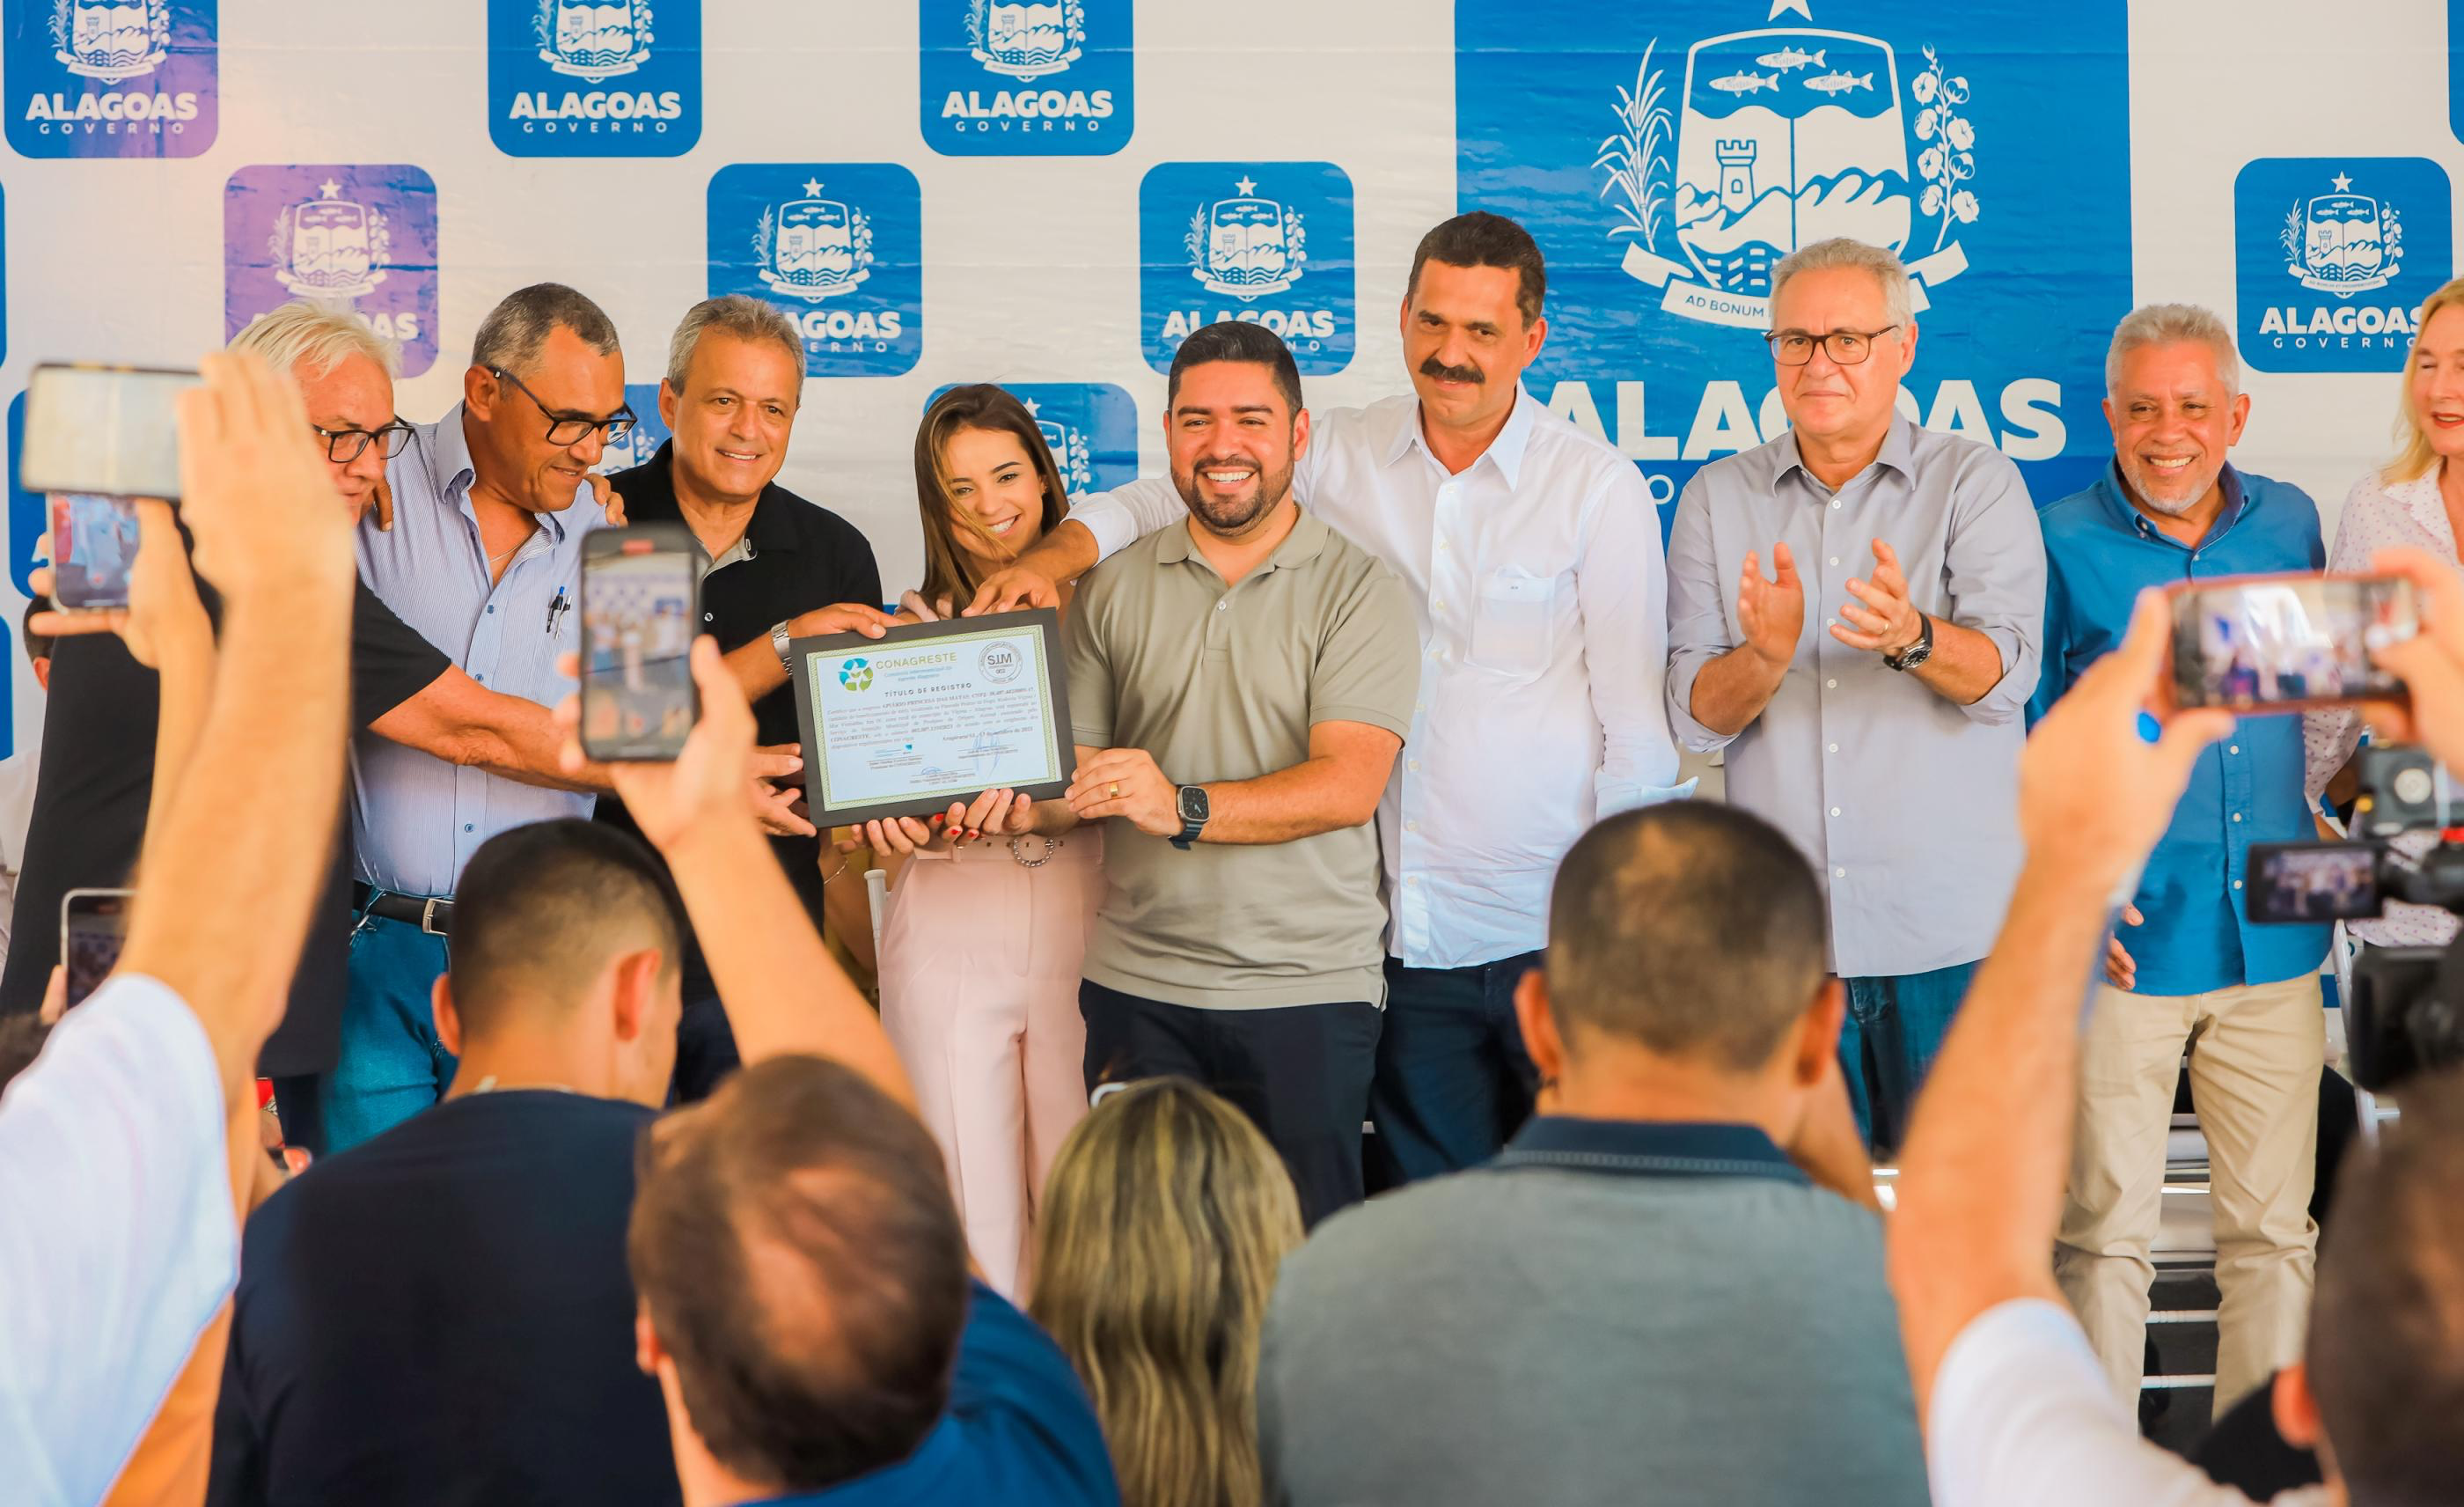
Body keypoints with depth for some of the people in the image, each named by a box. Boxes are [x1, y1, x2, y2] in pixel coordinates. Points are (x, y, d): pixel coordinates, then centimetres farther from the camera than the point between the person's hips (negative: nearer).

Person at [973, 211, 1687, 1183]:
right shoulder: (1341, 457, 6)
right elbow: (1164, 502, 9)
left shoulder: (1600, 487, -1)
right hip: (1409, 936, 3)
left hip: (1551, 929, -3)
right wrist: (1052, 556, -12)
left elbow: (1636, 715, -1)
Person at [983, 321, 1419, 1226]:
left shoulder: (1354, 589, -1)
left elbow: (1349, 786, -13)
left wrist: (1184, 807, -25)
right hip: (1138, 988, 3)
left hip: (1307, 989, -3)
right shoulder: (1113, 590, 11)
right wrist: (1015, 806, -12)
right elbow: (1075, 777, 11)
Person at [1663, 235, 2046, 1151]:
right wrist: (1766, 652, -20)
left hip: (1951, 935, -2)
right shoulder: (1718, 499, 8)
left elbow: (2004, 674, -11)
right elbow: (1697, 718, 2)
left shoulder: (1976, 482, 3)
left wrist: (1912, 637, -32)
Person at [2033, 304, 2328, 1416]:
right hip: (2123, 945, -3)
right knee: (2104, 1229, 2)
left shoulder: (2291, 525, 8)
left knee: (2274, 1229, 9)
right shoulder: (2061, 544, -2)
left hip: (2273, 939, 3)